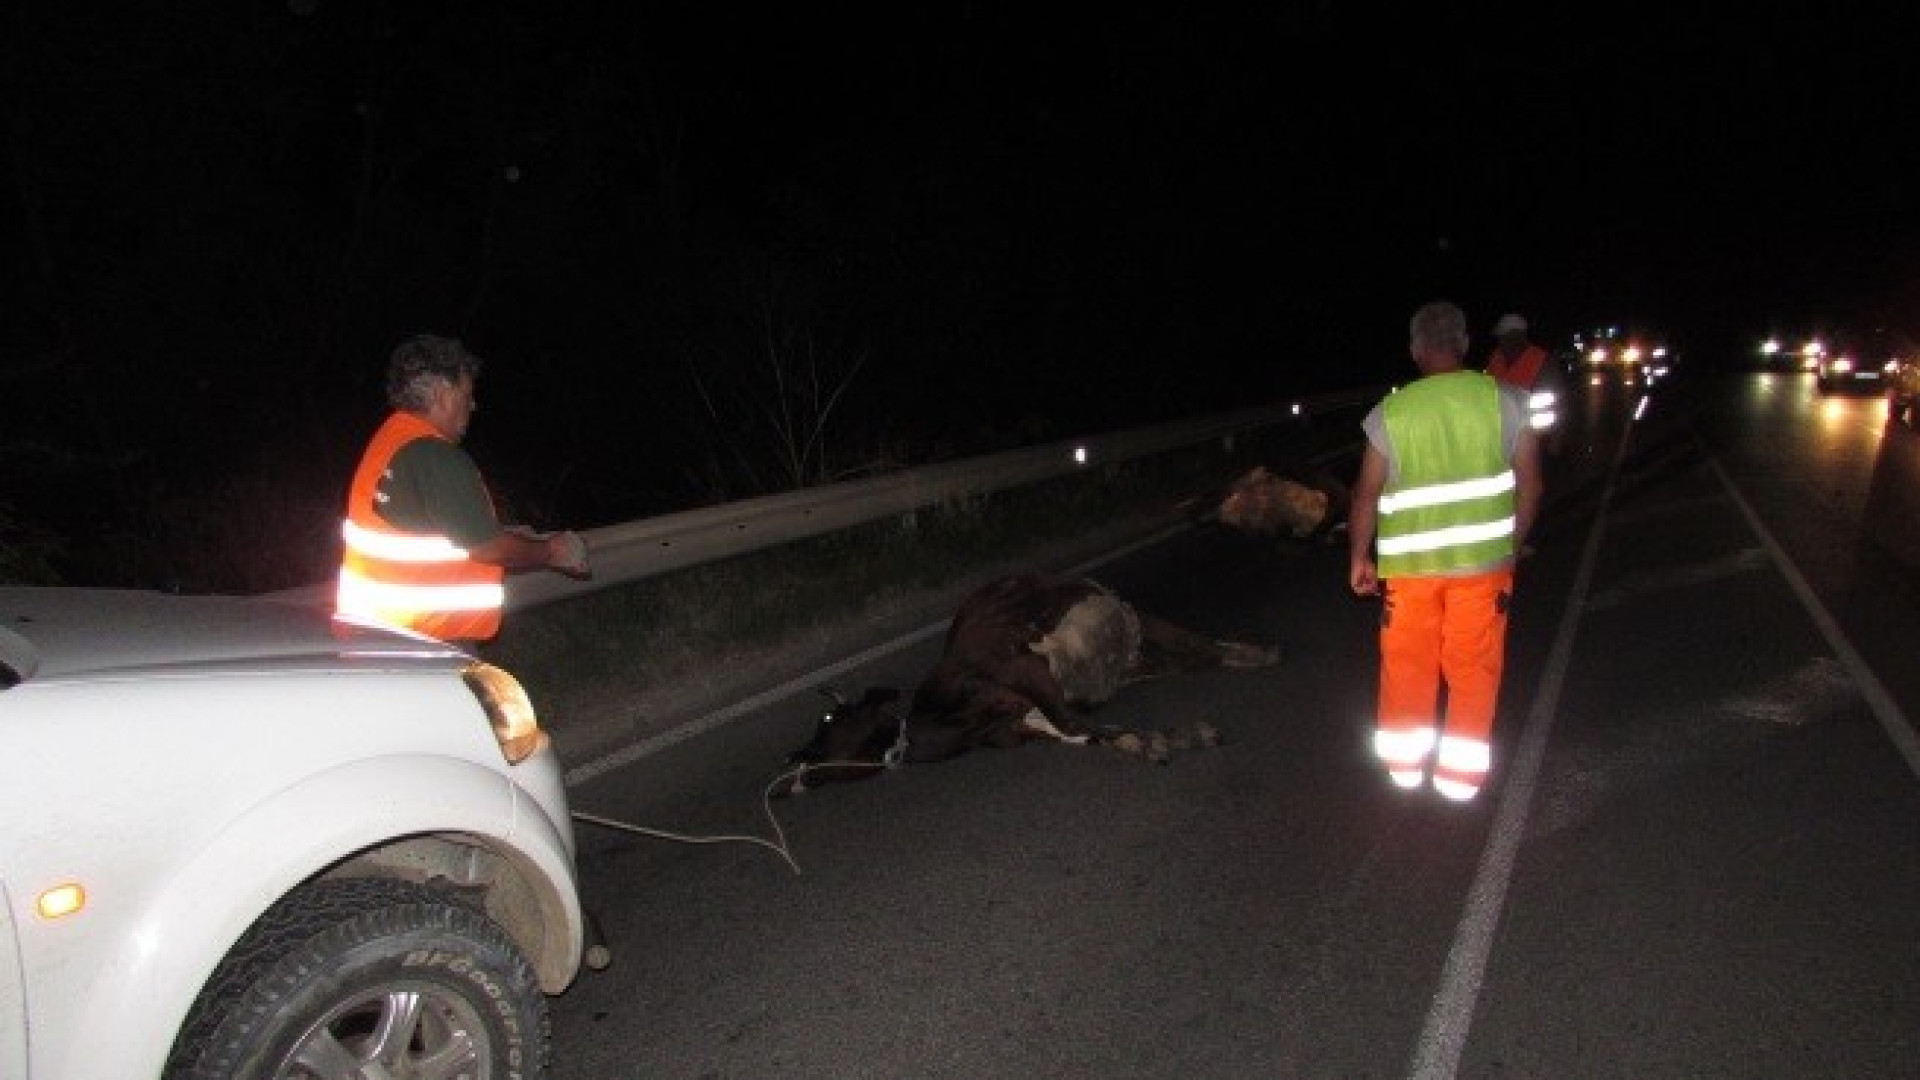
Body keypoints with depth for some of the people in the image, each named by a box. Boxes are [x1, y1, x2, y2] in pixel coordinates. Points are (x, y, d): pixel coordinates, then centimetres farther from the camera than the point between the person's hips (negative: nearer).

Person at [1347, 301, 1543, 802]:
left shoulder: (1391, 412, -10)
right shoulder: (1506, 400, -7)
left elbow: (1367, 494, -6)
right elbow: (1529, 485, -2)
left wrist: (1359, 558, 7)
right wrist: (1512, 545, 13)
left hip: (1410, 563, 0)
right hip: (1483, 560, 1)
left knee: (1407, 666, 15)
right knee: (1473, 668, 12)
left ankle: (1405, 765, 28)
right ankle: (1460, 776, 20)